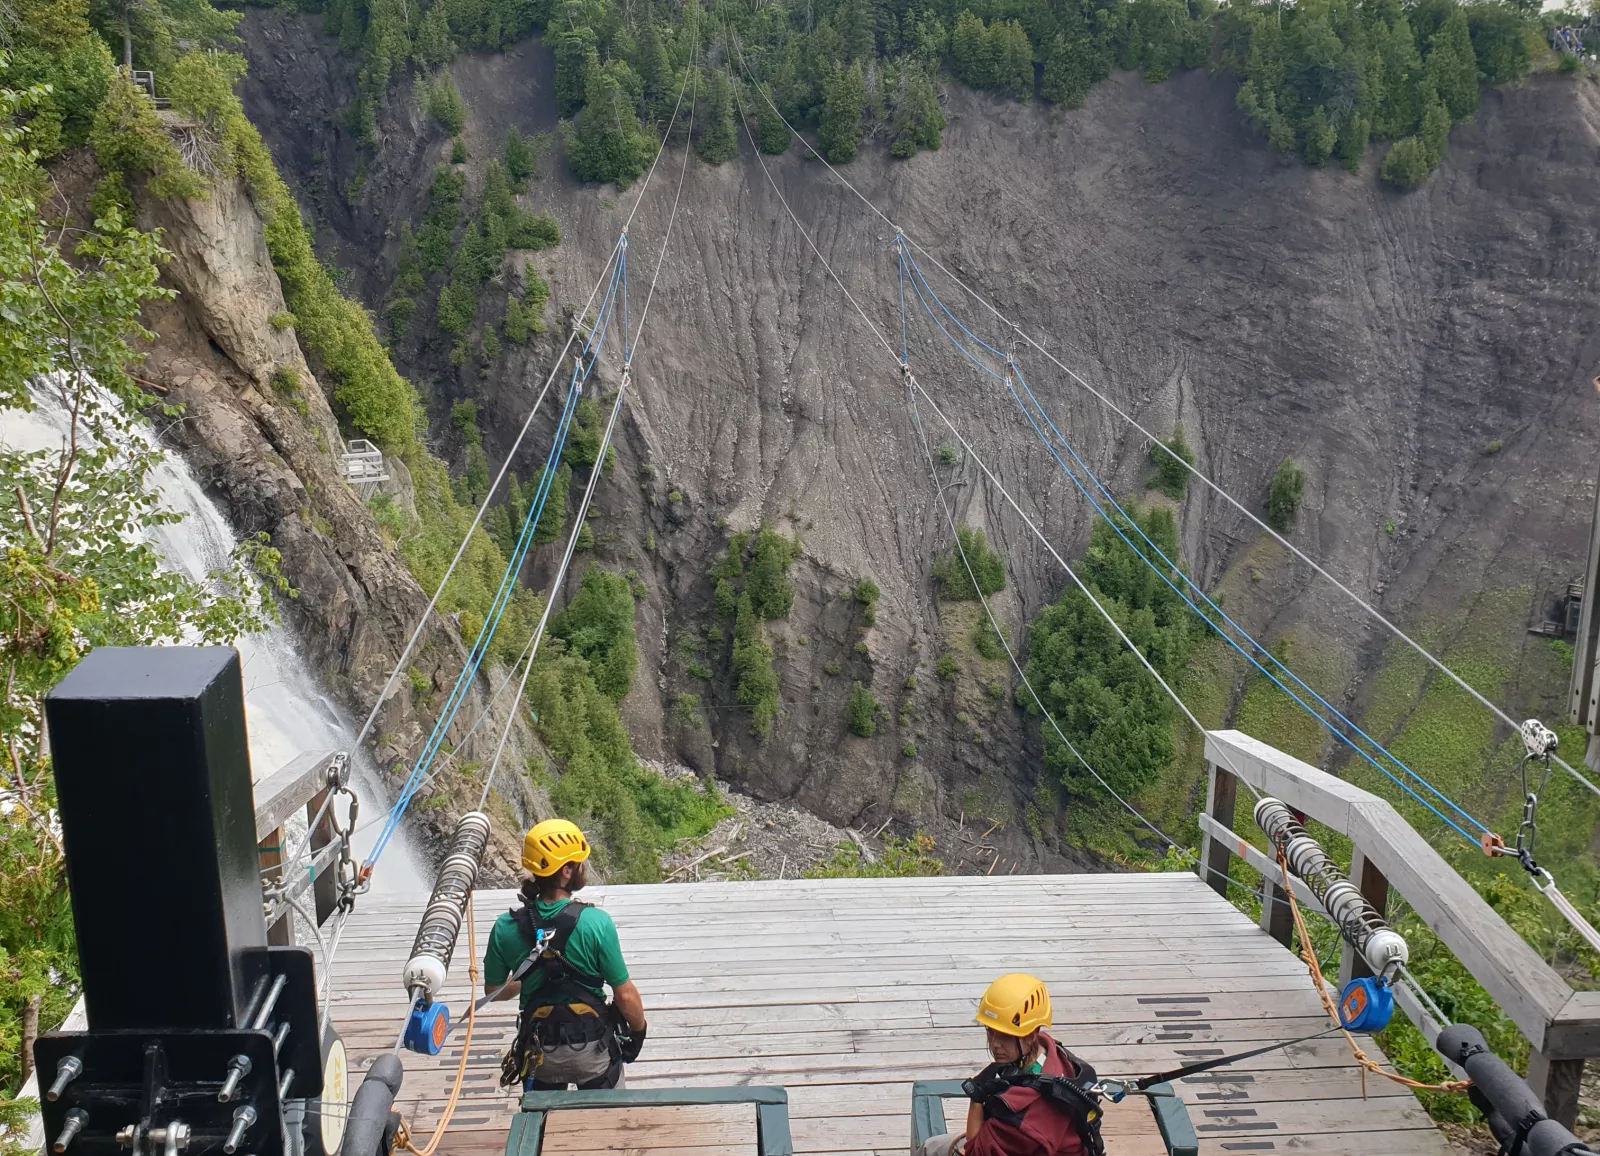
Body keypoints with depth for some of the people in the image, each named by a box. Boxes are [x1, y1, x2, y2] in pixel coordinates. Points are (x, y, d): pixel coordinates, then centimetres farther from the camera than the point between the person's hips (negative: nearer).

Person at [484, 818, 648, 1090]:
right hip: (592, 1047, -2)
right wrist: (639, 1027, 3)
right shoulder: (596, 923, -22)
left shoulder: (506, 928, -14)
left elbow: (494, 991, 2)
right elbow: (625, 995, -16)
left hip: (539, 1051, 2)